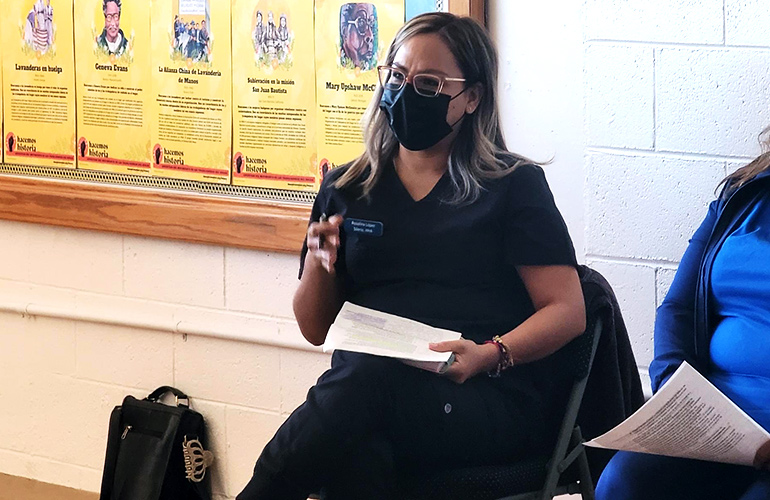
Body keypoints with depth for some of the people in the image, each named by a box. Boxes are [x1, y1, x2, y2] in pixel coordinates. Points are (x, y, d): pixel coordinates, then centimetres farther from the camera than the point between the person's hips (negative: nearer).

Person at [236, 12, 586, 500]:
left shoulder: (514, 186, 10)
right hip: (368, 383, 3)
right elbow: (316, 329, 22)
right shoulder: (345, 191, 20)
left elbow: (568, 312, 3)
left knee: (367, 381, -37)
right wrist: (317, 263, 0)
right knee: (359, 448, -38)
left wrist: (492, 354, -16)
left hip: (494, 397, -3)